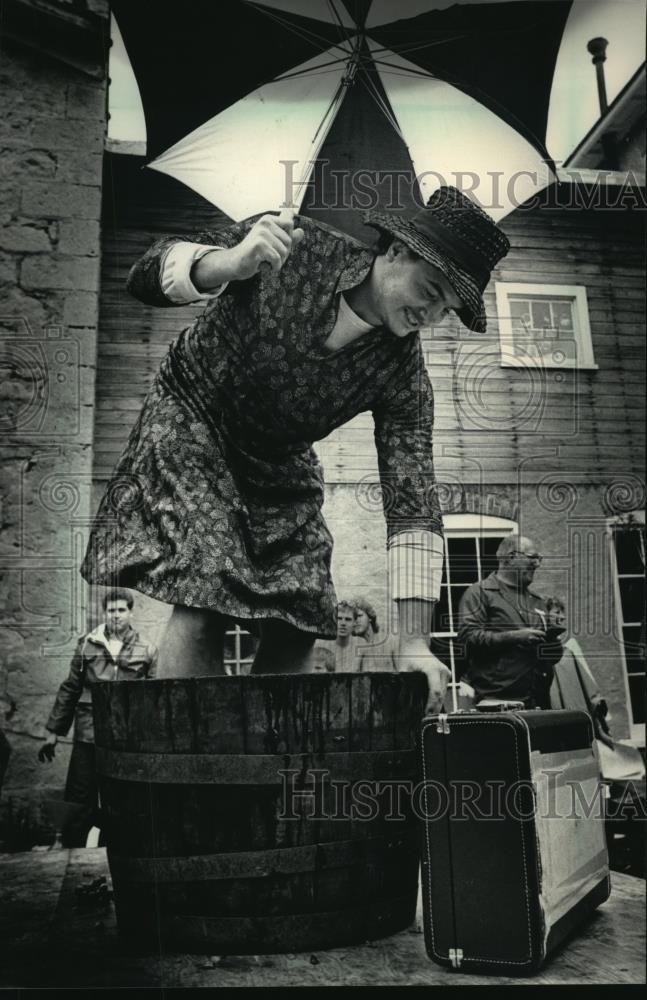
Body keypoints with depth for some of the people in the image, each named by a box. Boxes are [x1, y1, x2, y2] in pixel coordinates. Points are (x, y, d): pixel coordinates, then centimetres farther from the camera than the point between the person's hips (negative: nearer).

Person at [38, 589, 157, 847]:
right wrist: (53, 732, 9)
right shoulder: (87, 645, 3)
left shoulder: (146, 651, 2)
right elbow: (69, 690, 8)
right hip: (88, 737, 0)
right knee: (82, 808, 3)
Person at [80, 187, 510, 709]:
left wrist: (415, 642, -26)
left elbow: (412, 508, -19)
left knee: (299, 625, -6)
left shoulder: (403, 375, -16)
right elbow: (147, 274, -21)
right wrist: (229, 264, -43)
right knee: (205, 599, -21)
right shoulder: (296, 247, -22)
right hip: (191, 419, -3)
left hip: (281, 461, 4)